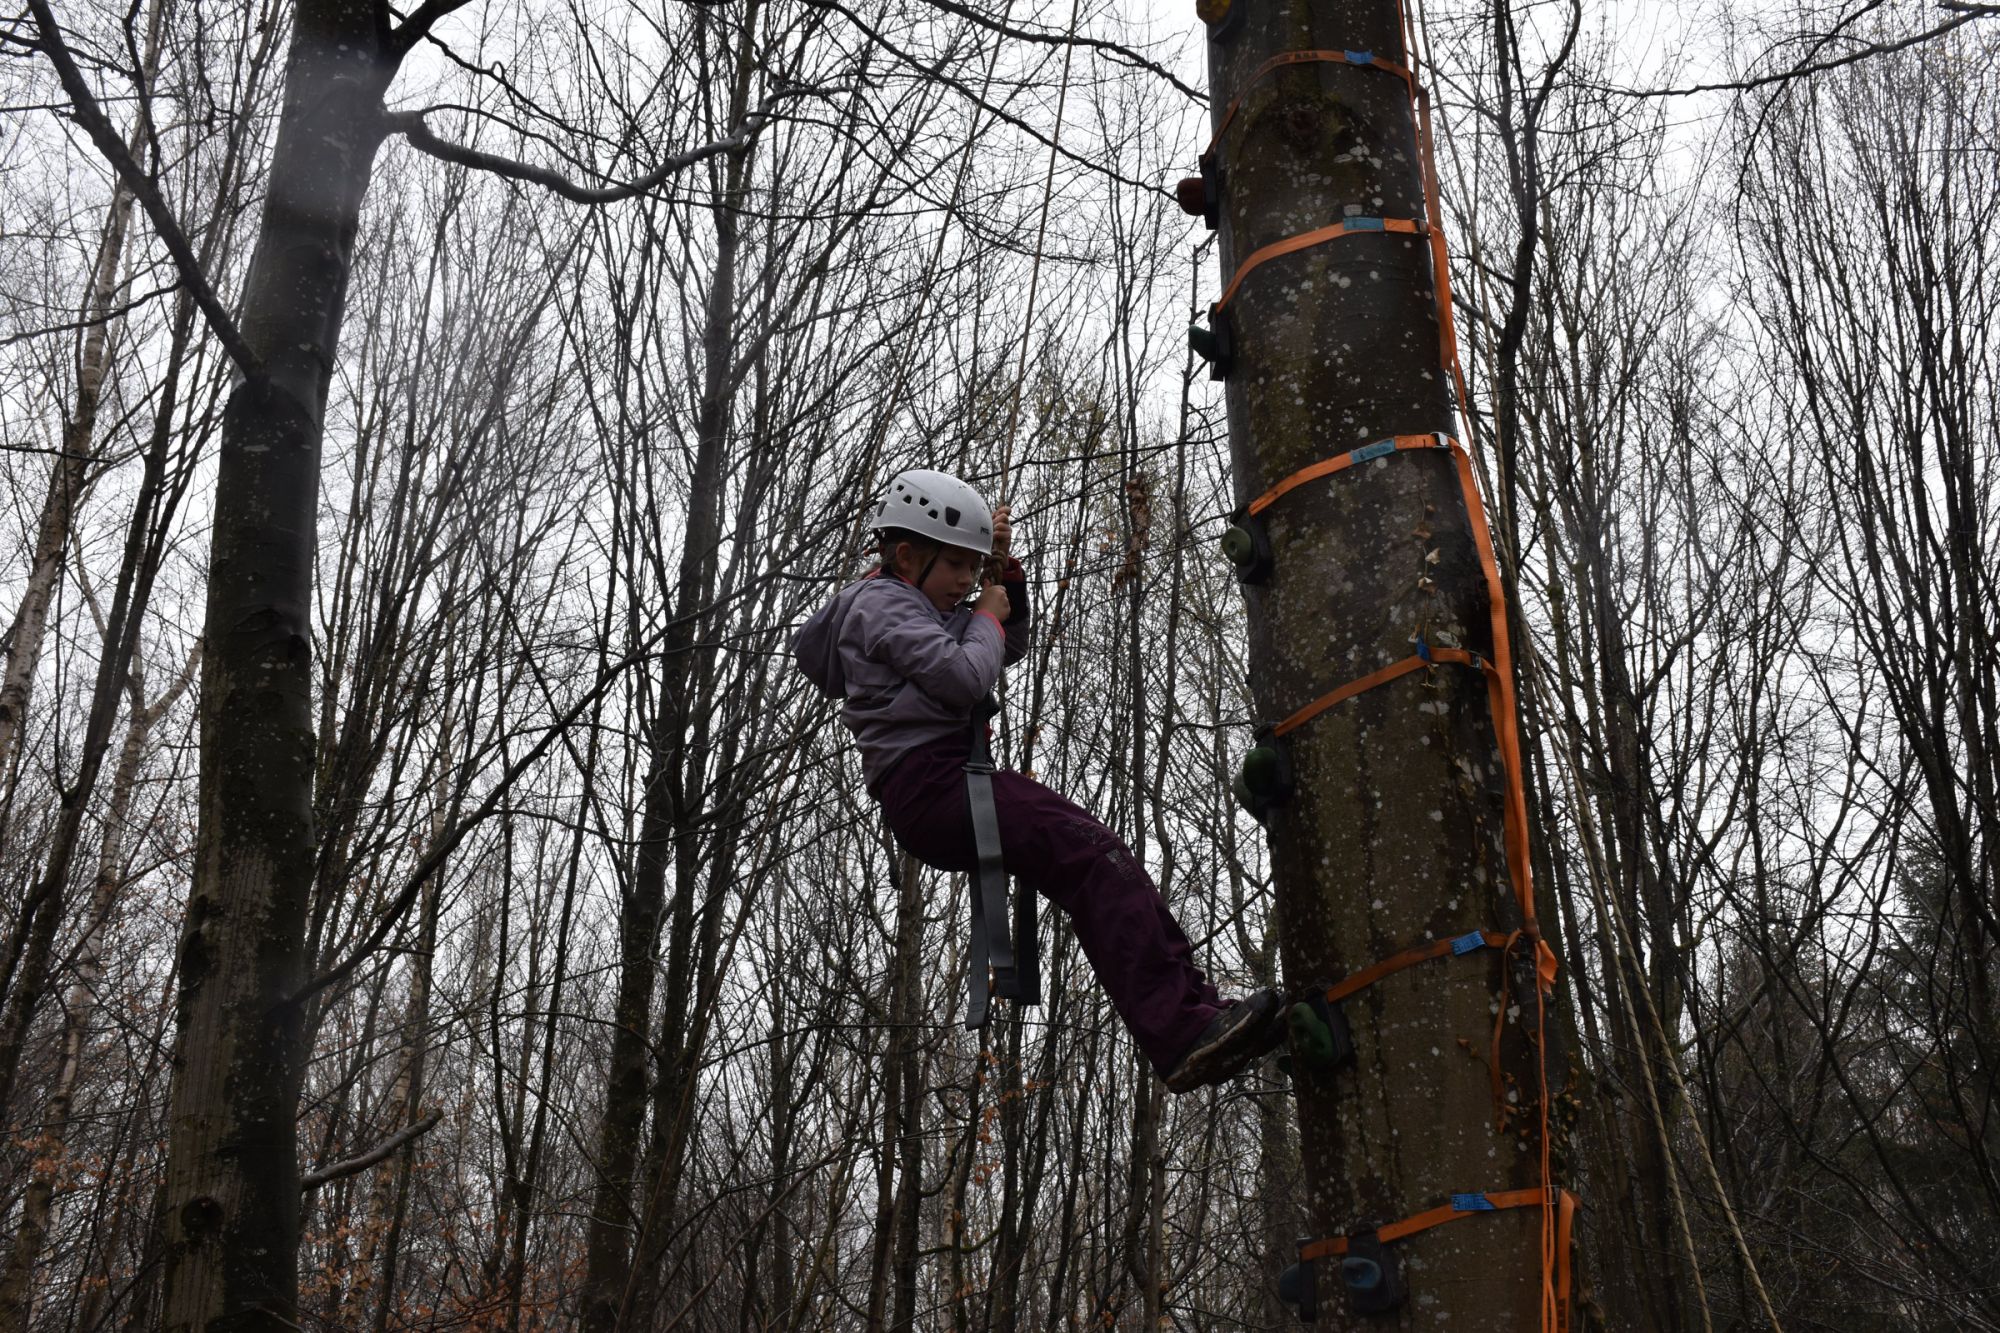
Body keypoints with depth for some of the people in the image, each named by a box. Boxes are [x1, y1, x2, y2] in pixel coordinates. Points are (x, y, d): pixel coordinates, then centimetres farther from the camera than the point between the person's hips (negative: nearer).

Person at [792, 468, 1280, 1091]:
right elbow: (964, 676, -17)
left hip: (950, 785, 10)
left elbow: (1010, 646, 36)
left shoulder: (916, 605, 28)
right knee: (1096, 857, -24)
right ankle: (1180, 1038, -34)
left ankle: (1195, 1008, -11)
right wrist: (985, 617, 3)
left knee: (1109, 867, -3)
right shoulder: (883, 603, -2)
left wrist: (1005, 568, 23)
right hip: (929, 786, -10)